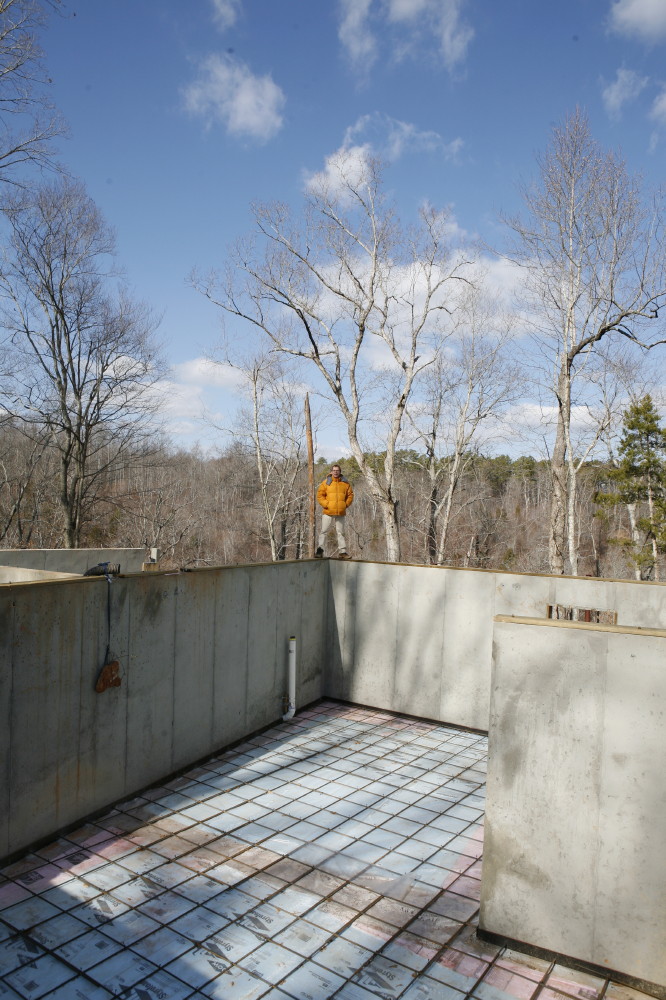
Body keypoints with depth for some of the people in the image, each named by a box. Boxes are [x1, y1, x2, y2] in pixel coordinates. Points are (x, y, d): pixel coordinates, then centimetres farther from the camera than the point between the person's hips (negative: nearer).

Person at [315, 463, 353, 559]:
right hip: (328, 512, -2)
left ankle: (343, 551, 12)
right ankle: (319, 550, 3)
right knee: (324, 531, -1)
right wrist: (326, 504, -9)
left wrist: (346, 504, 2)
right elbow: (319, 495, 0)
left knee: (340, 532, 9)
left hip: (340, 513, 2)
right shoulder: (326, 482, 0)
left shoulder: (345, 483, 7)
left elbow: (350, 495, 13)